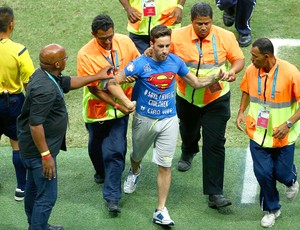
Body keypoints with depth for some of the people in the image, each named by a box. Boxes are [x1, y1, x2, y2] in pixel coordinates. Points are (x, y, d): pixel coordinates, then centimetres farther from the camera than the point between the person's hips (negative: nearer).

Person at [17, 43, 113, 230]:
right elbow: (35, 124, -31)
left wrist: (97, 77, 25)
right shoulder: (45, 89, -31)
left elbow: (68, 83, 20)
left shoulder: (46, 75, 1)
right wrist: (46, 155, -27)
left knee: (34, 187, 25)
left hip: (32, 147, 11)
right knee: (47, 196, -4)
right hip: (39, 150, -11)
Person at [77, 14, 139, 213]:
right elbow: (94, 89, -18)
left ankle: (112, 195, 1)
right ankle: (101, 172, 51)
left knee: (116, 150, -6)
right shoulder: (85, 55, -22)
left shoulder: (125, 42, -13)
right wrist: (117, 105, -23)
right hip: (98, 107, -1)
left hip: (122, 105, 1)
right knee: (96, 146, 19)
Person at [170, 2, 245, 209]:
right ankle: (188, 152, 67)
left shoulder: (225, 37, -15)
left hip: (216, 99, -2)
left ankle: (215, 194, -7)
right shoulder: (178, 36, -15)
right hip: (187, 98, 2)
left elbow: (239, 59, -5)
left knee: (214, 145, -9)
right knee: (188, 130, 29)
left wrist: (233, 70, -26)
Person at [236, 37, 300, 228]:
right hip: (258, 133, 3)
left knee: (282, 173, 7)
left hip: (282, 135, -3)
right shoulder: (251, 70, -8)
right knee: (263, 173, 3)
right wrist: (241, 111, -1)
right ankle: (272, 210, 27)